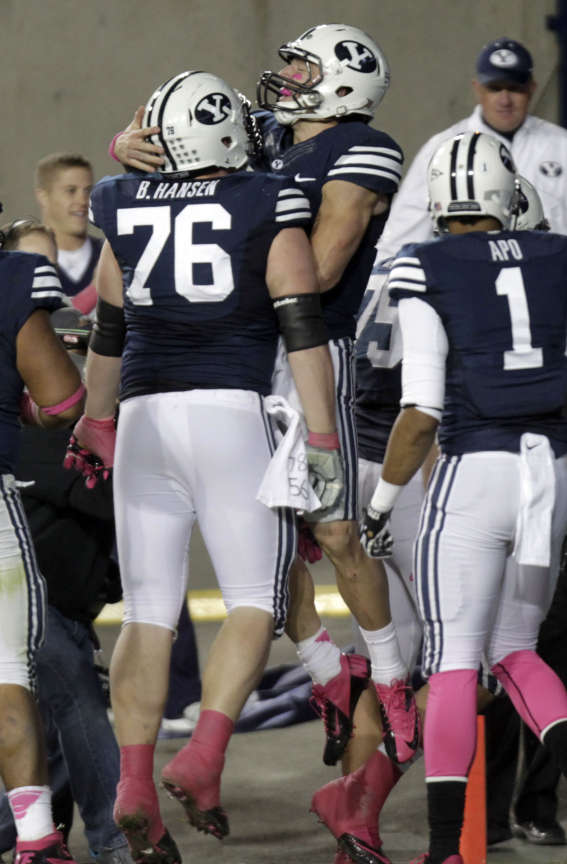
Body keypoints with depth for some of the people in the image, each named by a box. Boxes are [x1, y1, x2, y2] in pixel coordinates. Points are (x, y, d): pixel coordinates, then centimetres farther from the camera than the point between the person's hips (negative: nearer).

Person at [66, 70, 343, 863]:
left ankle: (134, 783, -4)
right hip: (232, 412, -4)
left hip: (145, 416, 4)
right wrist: (322, 438, -3)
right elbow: (304, 329, -6)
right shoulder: (268, 212, 0)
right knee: (256, 600, 4)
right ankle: (203, 759, -14)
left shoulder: (128, 212, 11)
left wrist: (97, 421, 36)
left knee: (148, 611, 6)